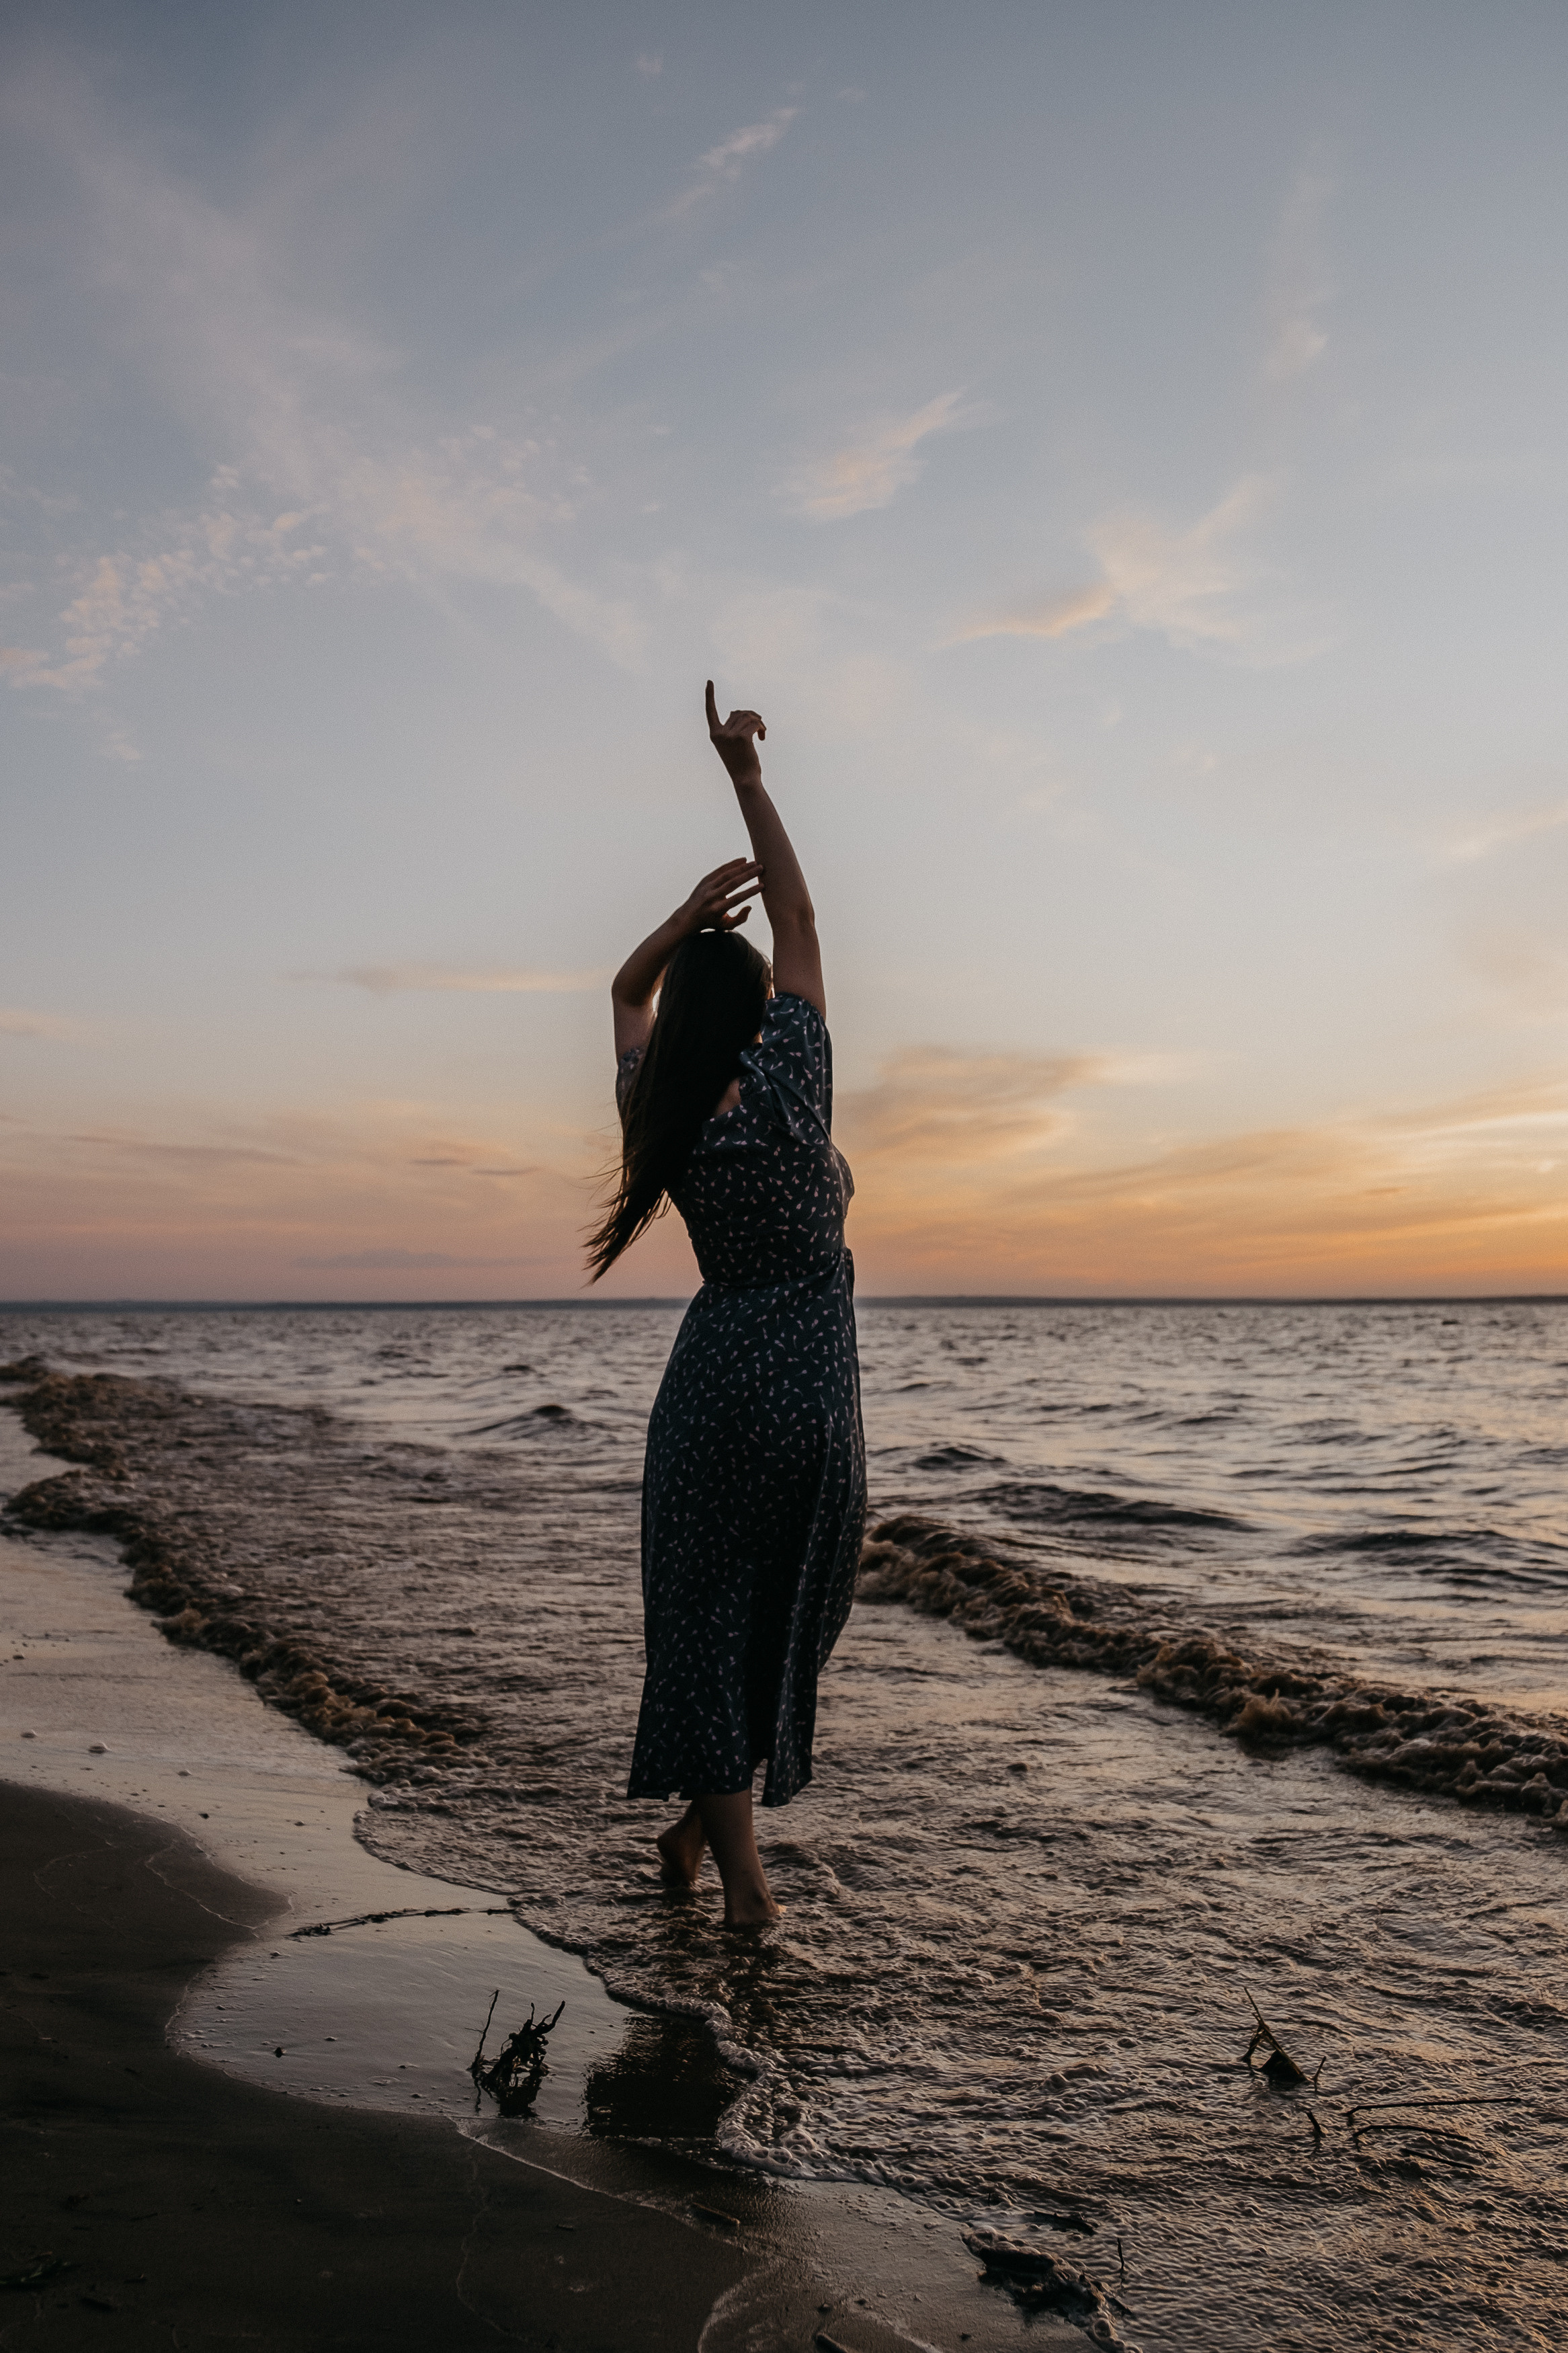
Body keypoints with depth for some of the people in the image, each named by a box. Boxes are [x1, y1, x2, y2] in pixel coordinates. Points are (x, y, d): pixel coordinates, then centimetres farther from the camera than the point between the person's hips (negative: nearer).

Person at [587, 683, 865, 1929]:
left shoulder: (658, 1107, 2)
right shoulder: (786, 1084, -8)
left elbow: (628, 993, 22)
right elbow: (800, 917, -1)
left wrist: (695, 910, 12)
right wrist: (749, 778, 3)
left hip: (715, 1370, 3)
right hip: (814, 1378, -3)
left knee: (706, 1612, 8)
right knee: (787, 1608, 13)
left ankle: (741, 1869, 10)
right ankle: (708, 1818, 24)